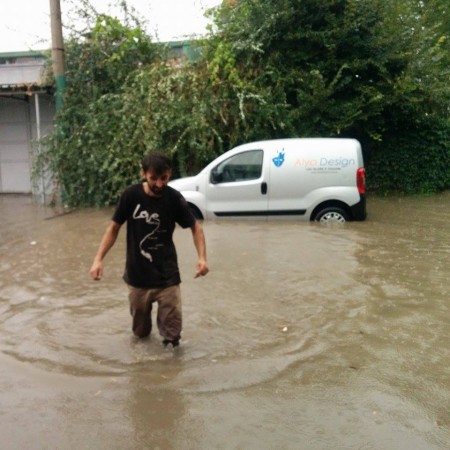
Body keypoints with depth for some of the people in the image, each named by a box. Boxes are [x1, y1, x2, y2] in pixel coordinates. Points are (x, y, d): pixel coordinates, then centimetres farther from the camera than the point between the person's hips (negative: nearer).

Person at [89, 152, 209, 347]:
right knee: (141, 332, 16)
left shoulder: (174, 198, -10)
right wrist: (98, 259, -12)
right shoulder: (131, 195, -11)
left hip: (167, 277, 0)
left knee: (172, 335, -4)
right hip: (137, 276, 1)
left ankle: (163, 315, 26)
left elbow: (195, 227, 1)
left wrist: (202, 257, -14)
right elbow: (114, 228, -2)